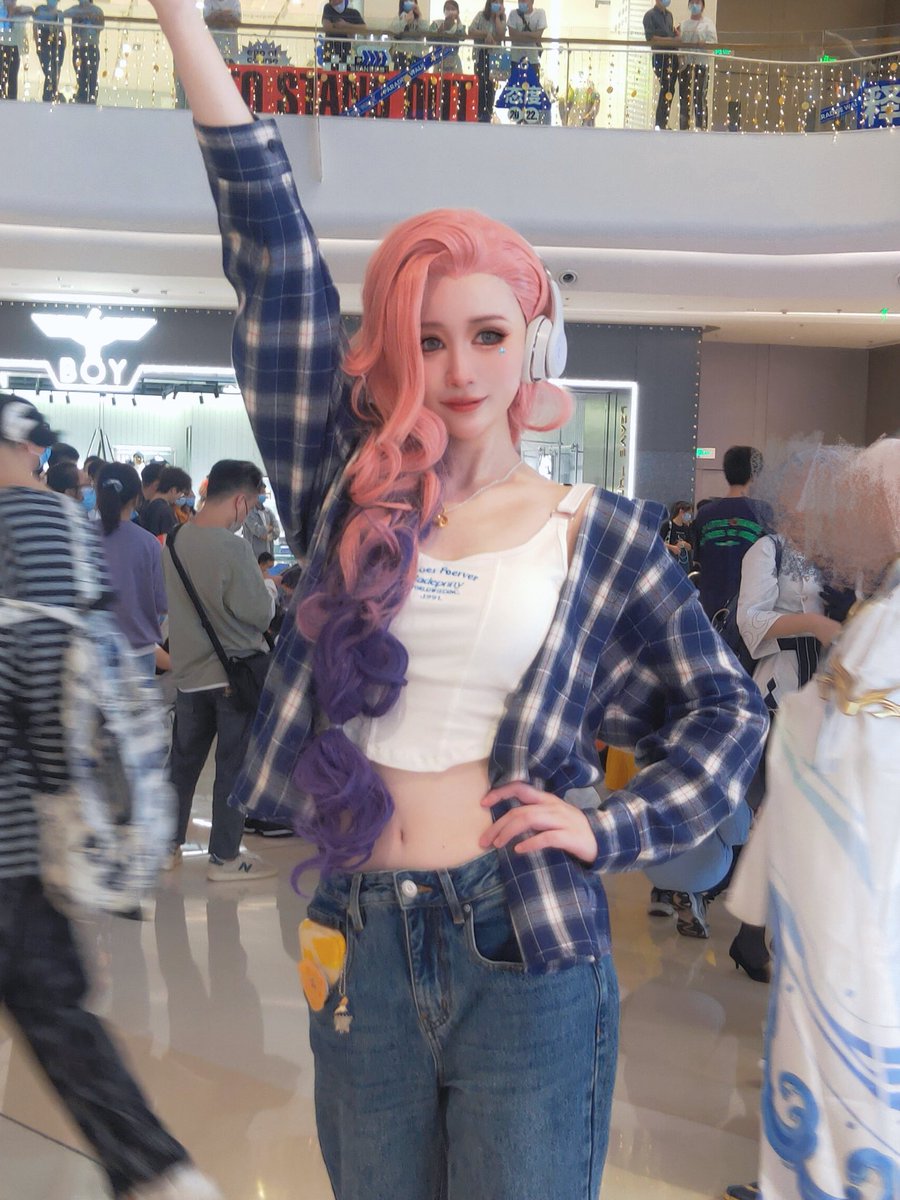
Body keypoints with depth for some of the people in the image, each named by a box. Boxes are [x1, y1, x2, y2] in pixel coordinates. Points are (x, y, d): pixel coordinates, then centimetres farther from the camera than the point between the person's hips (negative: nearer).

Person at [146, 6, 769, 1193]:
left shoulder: (605, 536, -1)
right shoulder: (350, 497, 1)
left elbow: (727, 712, 8)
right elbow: (277, 265, -4)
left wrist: (610, 828, -5)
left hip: (529, 958, -2)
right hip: (360, 949, 2)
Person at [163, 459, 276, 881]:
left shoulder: (175, 541, 2)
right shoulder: (232, 547, -21)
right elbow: (260, 612, -18)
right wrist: (266, 592, 3)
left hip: (189, 670, 7)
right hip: (235, 672, -7)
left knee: (184, 761, 17)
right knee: (233, 766, 5)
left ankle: (168, 845, 27)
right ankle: (224, 857, 13)